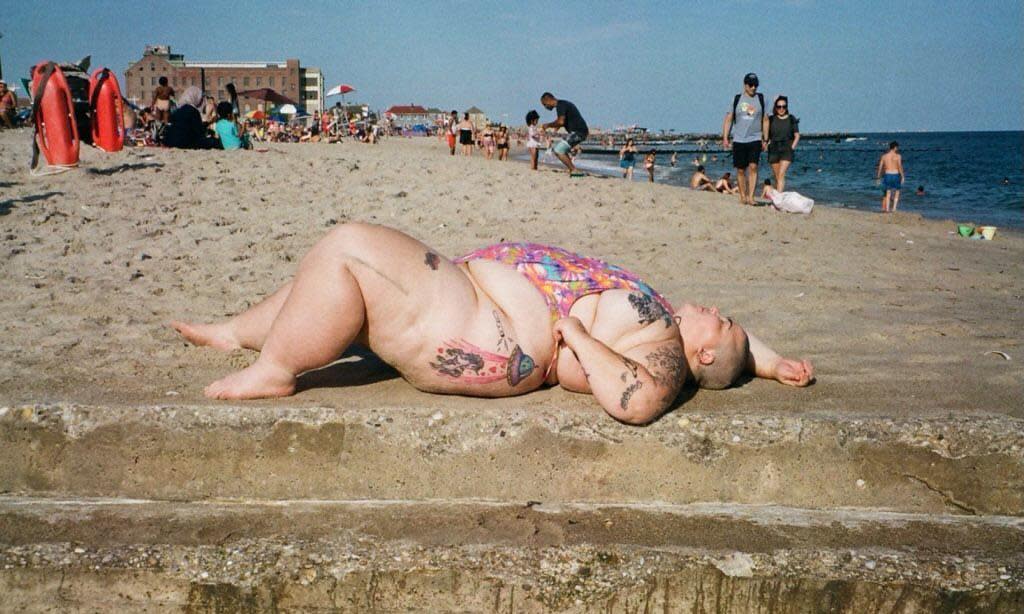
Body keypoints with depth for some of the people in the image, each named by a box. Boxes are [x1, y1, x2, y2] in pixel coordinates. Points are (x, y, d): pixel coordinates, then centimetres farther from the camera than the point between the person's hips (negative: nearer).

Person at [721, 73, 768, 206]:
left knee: (753, 167, -14)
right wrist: (725, 138, 1)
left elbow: (765, 120, 11)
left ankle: (751, 196, -16)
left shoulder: (761, 99, 7)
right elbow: (728, 119, 8)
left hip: (755, 139, -1)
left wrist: (765, 139, 7)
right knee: (740, 170, 5)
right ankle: (742, 196, 17)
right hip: (739, 140, 1)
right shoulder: (737, 99, 6)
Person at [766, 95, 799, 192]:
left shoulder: (791, 119, 5)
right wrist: (766, 144, -6)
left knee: (781, 174, -16)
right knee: (777, 176, 7)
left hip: (786, 149, -2)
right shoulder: (771, 119, 7)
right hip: (774, 150, 2)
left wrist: (792, 147, -4)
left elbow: (797, 136, 7)